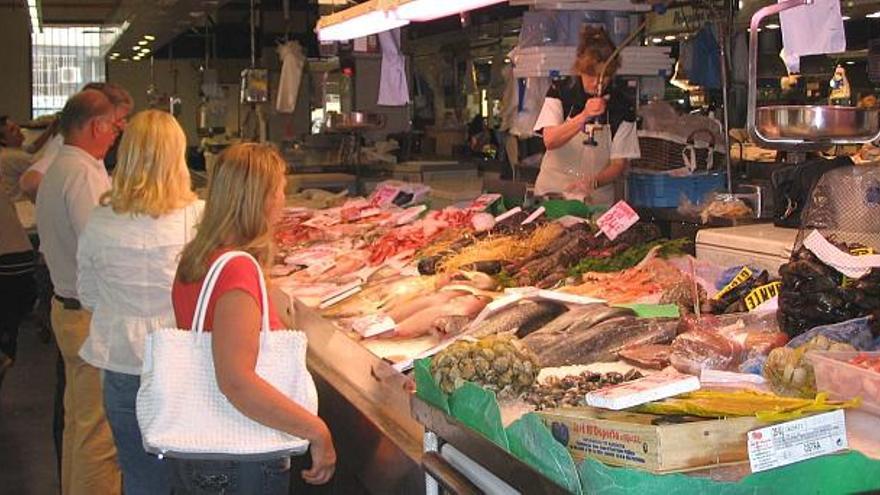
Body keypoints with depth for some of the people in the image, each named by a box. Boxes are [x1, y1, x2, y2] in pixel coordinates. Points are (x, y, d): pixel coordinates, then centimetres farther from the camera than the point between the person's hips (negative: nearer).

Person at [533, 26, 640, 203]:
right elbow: (550, 141, -14)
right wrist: (584, 117, -28)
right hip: (552, 192, 0)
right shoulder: (560, 91, 0)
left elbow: (618, 165, 1)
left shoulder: (622, 107, -1)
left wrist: (593, 183, -19)